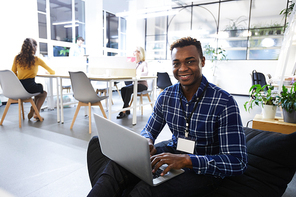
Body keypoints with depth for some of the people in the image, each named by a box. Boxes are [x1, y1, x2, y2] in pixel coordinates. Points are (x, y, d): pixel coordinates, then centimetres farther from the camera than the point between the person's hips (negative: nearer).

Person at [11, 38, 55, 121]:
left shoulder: (17, 58, 8)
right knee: (44, 93, 25)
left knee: (39, 88, 32)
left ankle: (32, 111, 29)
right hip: (29, 87, -5)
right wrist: (51, 72, 32)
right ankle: (36, 113, 16)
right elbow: (52, 71, 9)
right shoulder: (36, 59, -3)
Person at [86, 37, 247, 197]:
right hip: (172, 151, 4)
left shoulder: (224, 102, -17)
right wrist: (147, 141, -15)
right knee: (118, 165, -24)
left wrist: (187, 160, -33)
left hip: (205, 169, -3)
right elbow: (148, 131, 11)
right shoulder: (166, 96, -2)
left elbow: (238, 162, -20)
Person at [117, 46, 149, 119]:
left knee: (128, 89, -31)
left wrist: (136, 74, -35)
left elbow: (146, 73, -21)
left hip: (142, 84, -6)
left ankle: (123, 111, -30)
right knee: (123, 89, -22)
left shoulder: (144, 63, -1)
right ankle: (127, 109, -16)